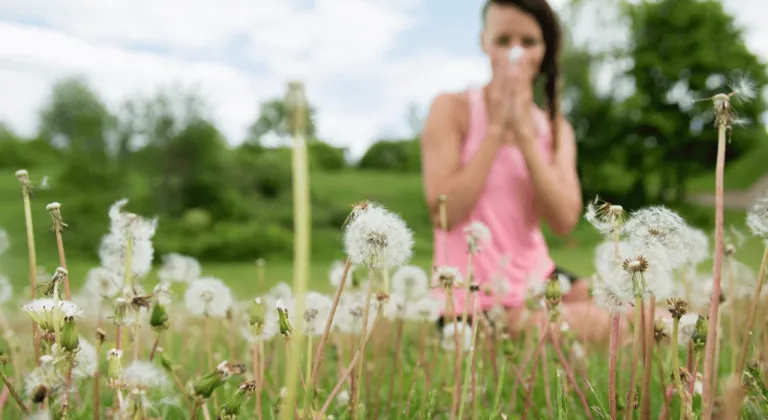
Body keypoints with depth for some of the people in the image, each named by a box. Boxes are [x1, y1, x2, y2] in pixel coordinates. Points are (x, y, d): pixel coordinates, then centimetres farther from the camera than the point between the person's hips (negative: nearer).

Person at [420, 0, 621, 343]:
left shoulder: (555, 128, 8)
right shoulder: (452, 108, -6)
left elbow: (564, 221, -9)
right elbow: (444, 213, -18)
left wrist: (524, 131, -14)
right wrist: (496, 128, -16)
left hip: (539, 278, 6)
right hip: (475, 300, -6)